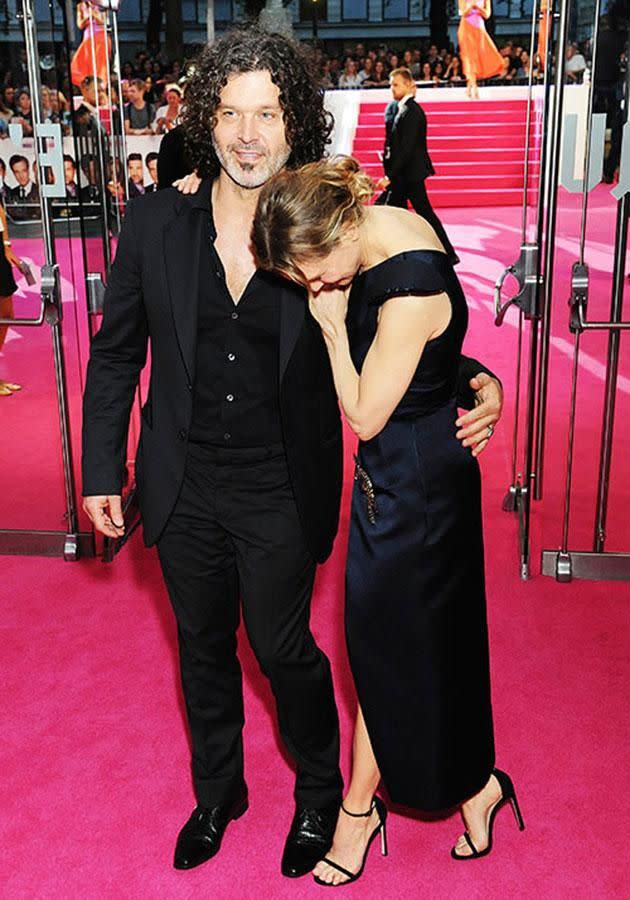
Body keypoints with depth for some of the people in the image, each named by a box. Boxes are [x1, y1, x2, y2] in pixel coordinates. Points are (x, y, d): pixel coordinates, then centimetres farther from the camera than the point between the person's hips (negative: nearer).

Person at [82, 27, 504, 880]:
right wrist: (102, 470, 2)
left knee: (284, 651, 12)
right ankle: (217, 792, 48)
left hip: (280, 491, -2)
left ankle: (320, 793, 43)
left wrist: (472, 382, -18)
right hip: (185, 487, 3)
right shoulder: (156, 220, -6)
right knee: (203, 649, 20)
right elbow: (116, 353, 3)